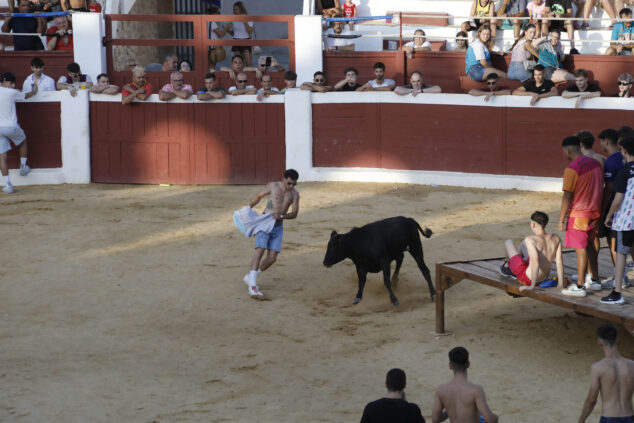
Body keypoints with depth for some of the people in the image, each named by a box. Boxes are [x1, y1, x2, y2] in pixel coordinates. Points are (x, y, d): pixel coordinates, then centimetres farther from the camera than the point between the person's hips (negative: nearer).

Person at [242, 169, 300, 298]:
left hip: (278, 226, 3)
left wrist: (281, 216, -19)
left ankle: (250, 277, 16)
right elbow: (259, 196, 13)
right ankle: (253, 286, -29)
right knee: (260, 249, -21)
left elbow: (294, 214, -2)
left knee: (272, 258, -7)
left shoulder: (295, 194, 2)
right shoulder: (272, 186, -5)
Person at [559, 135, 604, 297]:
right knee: (590, 245, 20)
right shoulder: (595, 163, 7)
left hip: (579, 214, -8)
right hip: (594, 212, 8)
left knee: (581, 249, -4)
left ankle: (579, 287, -1)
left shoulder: (572, 169, -17)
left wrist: (561, 220, -12)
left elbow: (567, 197, -17)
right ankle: (594, 280, 27)